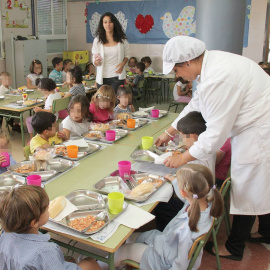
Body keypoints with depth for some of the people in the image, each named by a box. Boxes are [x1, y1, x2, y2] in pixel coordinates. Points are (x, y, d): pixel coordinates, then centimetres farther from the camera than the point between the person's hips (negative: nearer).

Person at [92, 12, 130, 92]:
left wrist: (123, 63, -7)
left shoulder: (122, 39, 2)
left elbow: (127, 55, 14)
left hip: (117, 76, -1)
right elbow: (95, 62, 5)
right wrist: (96, 61, -20)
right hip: (102, 77, 1)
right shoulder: (97, 41, 1)